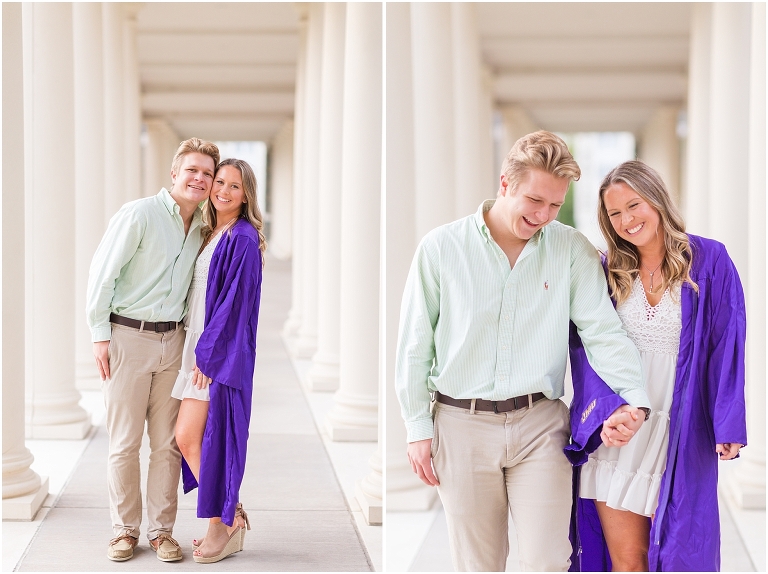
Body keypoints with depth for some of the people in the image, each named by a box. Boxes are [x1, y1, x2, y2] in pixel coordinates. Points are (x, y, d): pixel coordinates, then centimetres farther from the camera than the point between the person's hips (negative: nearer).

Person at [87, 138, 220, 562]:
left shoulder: (202, 228, 10)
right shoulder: (139, 214, -9)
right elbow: (101, 272, -8)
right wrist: (100, 335, -9)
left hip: (172, 340, 5)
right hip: (127, 337, -5)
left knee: (167, 443, 5)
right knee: (125, 442, 1)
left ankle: (161, 531, 15)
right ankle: (124, 530, 14)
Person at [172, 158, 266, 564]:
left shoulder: (243, 238, -12)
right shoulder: (211, 233, 15)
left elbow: (235, 301, -17)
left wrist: (207, 353, -18)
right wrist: (196, 350, 13)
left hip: (221, 352, -9)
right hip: (198, 347, 9)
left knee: (190, 437, -8)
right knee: (188, 438, 7)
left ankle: (223, 524, 5)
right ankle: (229, 517, 17)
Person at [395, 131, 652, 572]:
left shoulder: (573, 250, -1)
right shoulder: (441, 247, -2)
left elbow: (603, 331, -4)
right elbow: (415, 344, 2)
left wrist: (636, 399, -20)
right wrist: (418, 427, 2)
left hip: (540, 424, 0)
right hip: (462, 424, 0)